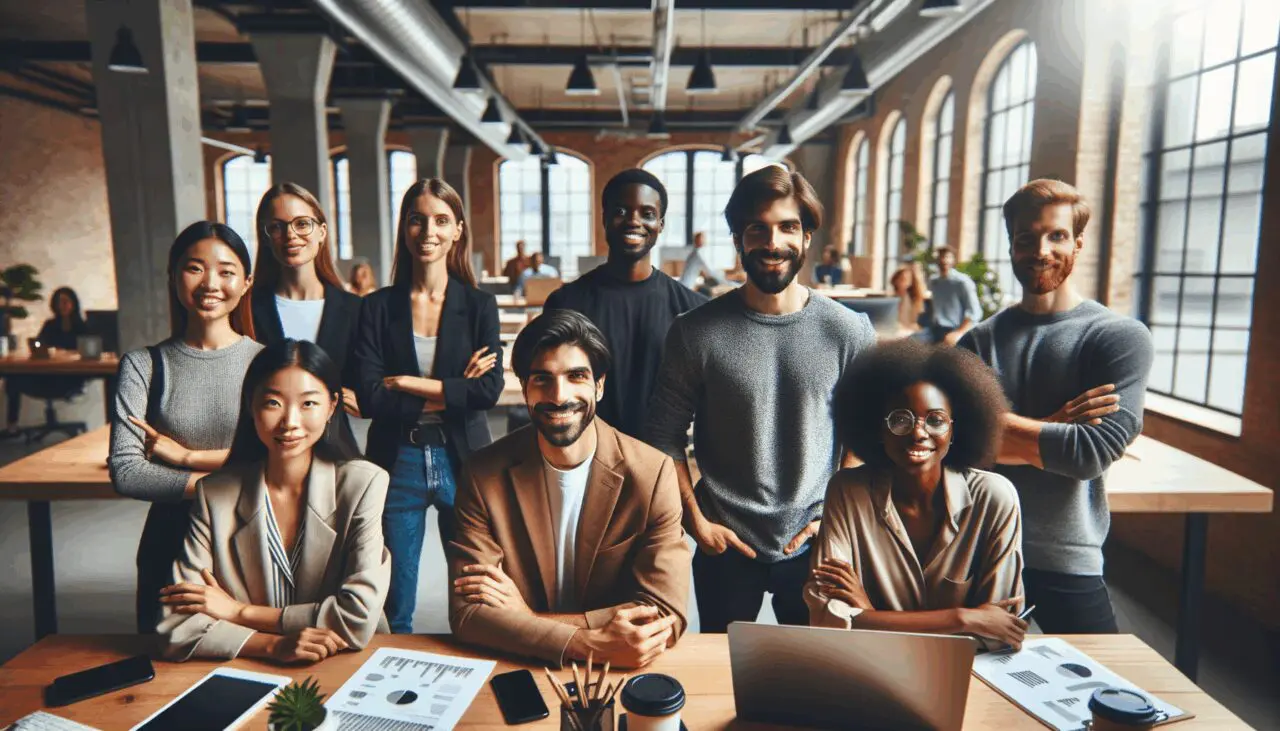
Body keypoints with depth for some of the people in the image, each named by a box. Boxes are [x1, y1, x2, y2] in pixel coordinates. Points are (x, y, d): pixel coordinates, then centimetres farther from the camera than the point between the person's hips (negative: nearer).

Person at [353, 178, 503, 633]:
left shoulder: (479, 305, 1)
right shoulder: (378, 307, 1)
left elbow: (489, 389, -11)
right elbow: (370, 396, -10)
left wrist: (411, 383, -12)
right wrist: (452, 392, -12)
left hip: (462, 459, 0)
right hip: (397, 462, 0)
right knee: (393, 611, 12)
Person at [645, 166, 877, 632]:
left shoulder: (849, 332, -6)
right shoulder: (697, 332, -9)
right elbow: (665, 436, -3)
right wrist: (697, 521, -5)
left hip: (815, 546, 1)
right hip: (725, 547, 0)